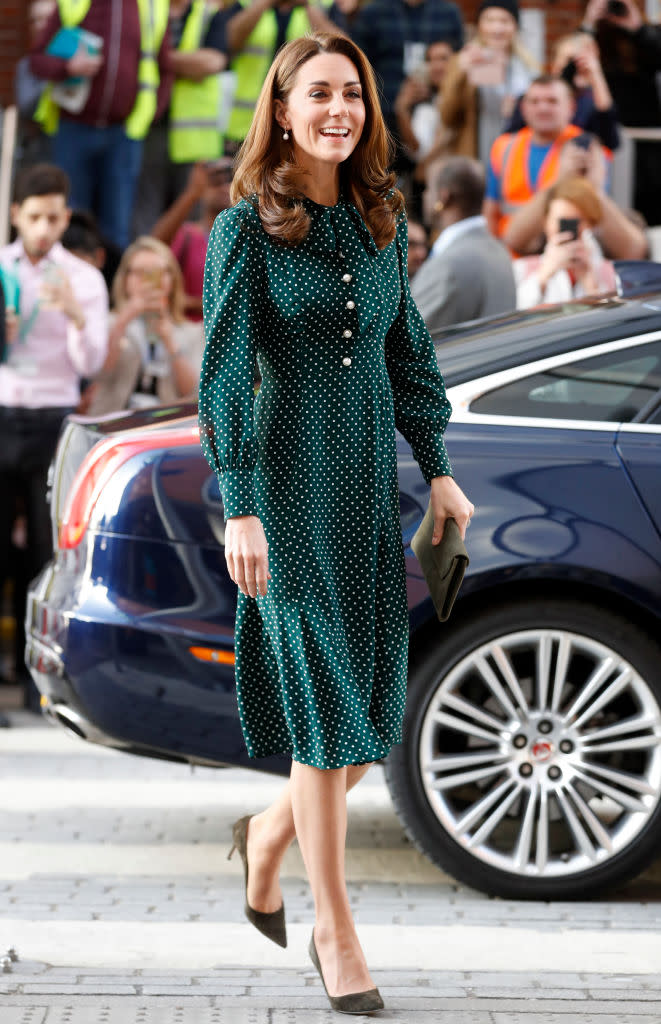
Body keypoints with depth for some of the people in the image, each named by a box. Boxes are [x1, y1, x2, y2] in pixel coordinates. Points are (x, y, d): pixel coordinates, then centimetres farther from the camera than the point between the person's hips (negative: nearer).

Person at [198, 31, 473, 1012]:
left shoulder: (380, 221, 9)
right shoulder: (247, 227, -7)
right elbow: (225, 370, -10)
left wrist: (437, 470, 12)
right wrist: (238, 507, -15)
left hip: (374, 484, 6)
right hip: (291, 485, -6)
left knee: (377, 705, 6)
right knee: (324, 702, -4)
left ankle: (269, 834, 33)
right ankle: (335, 931, 4)